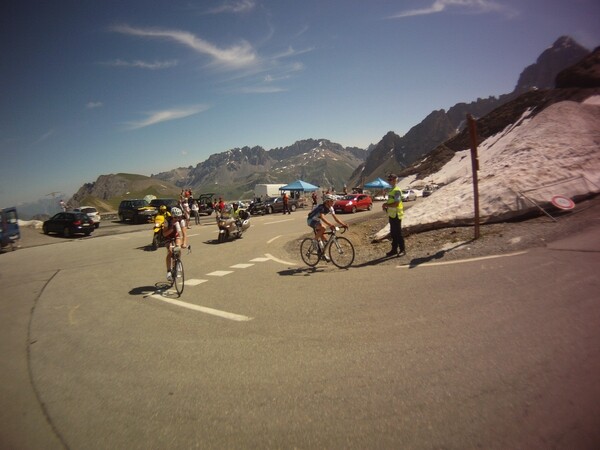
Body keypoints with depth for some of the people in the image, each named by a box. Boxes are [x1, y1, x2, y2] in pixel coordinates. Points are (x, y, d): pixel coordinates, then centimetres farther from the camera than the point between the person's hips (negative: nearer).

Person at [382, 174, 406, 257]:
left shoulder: (397, 190, -16)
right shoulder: (391, 190, 14)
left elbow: (396, 203, -24)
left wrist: (386, 205, -15)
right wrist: (386, 206, 4)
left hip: (396, 215, -9)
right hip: (391, 214, 9)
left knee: (398, 233, -2)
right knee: (393, 233, 13)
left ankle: (402, 250, 8)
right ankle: (394, 249, 21)